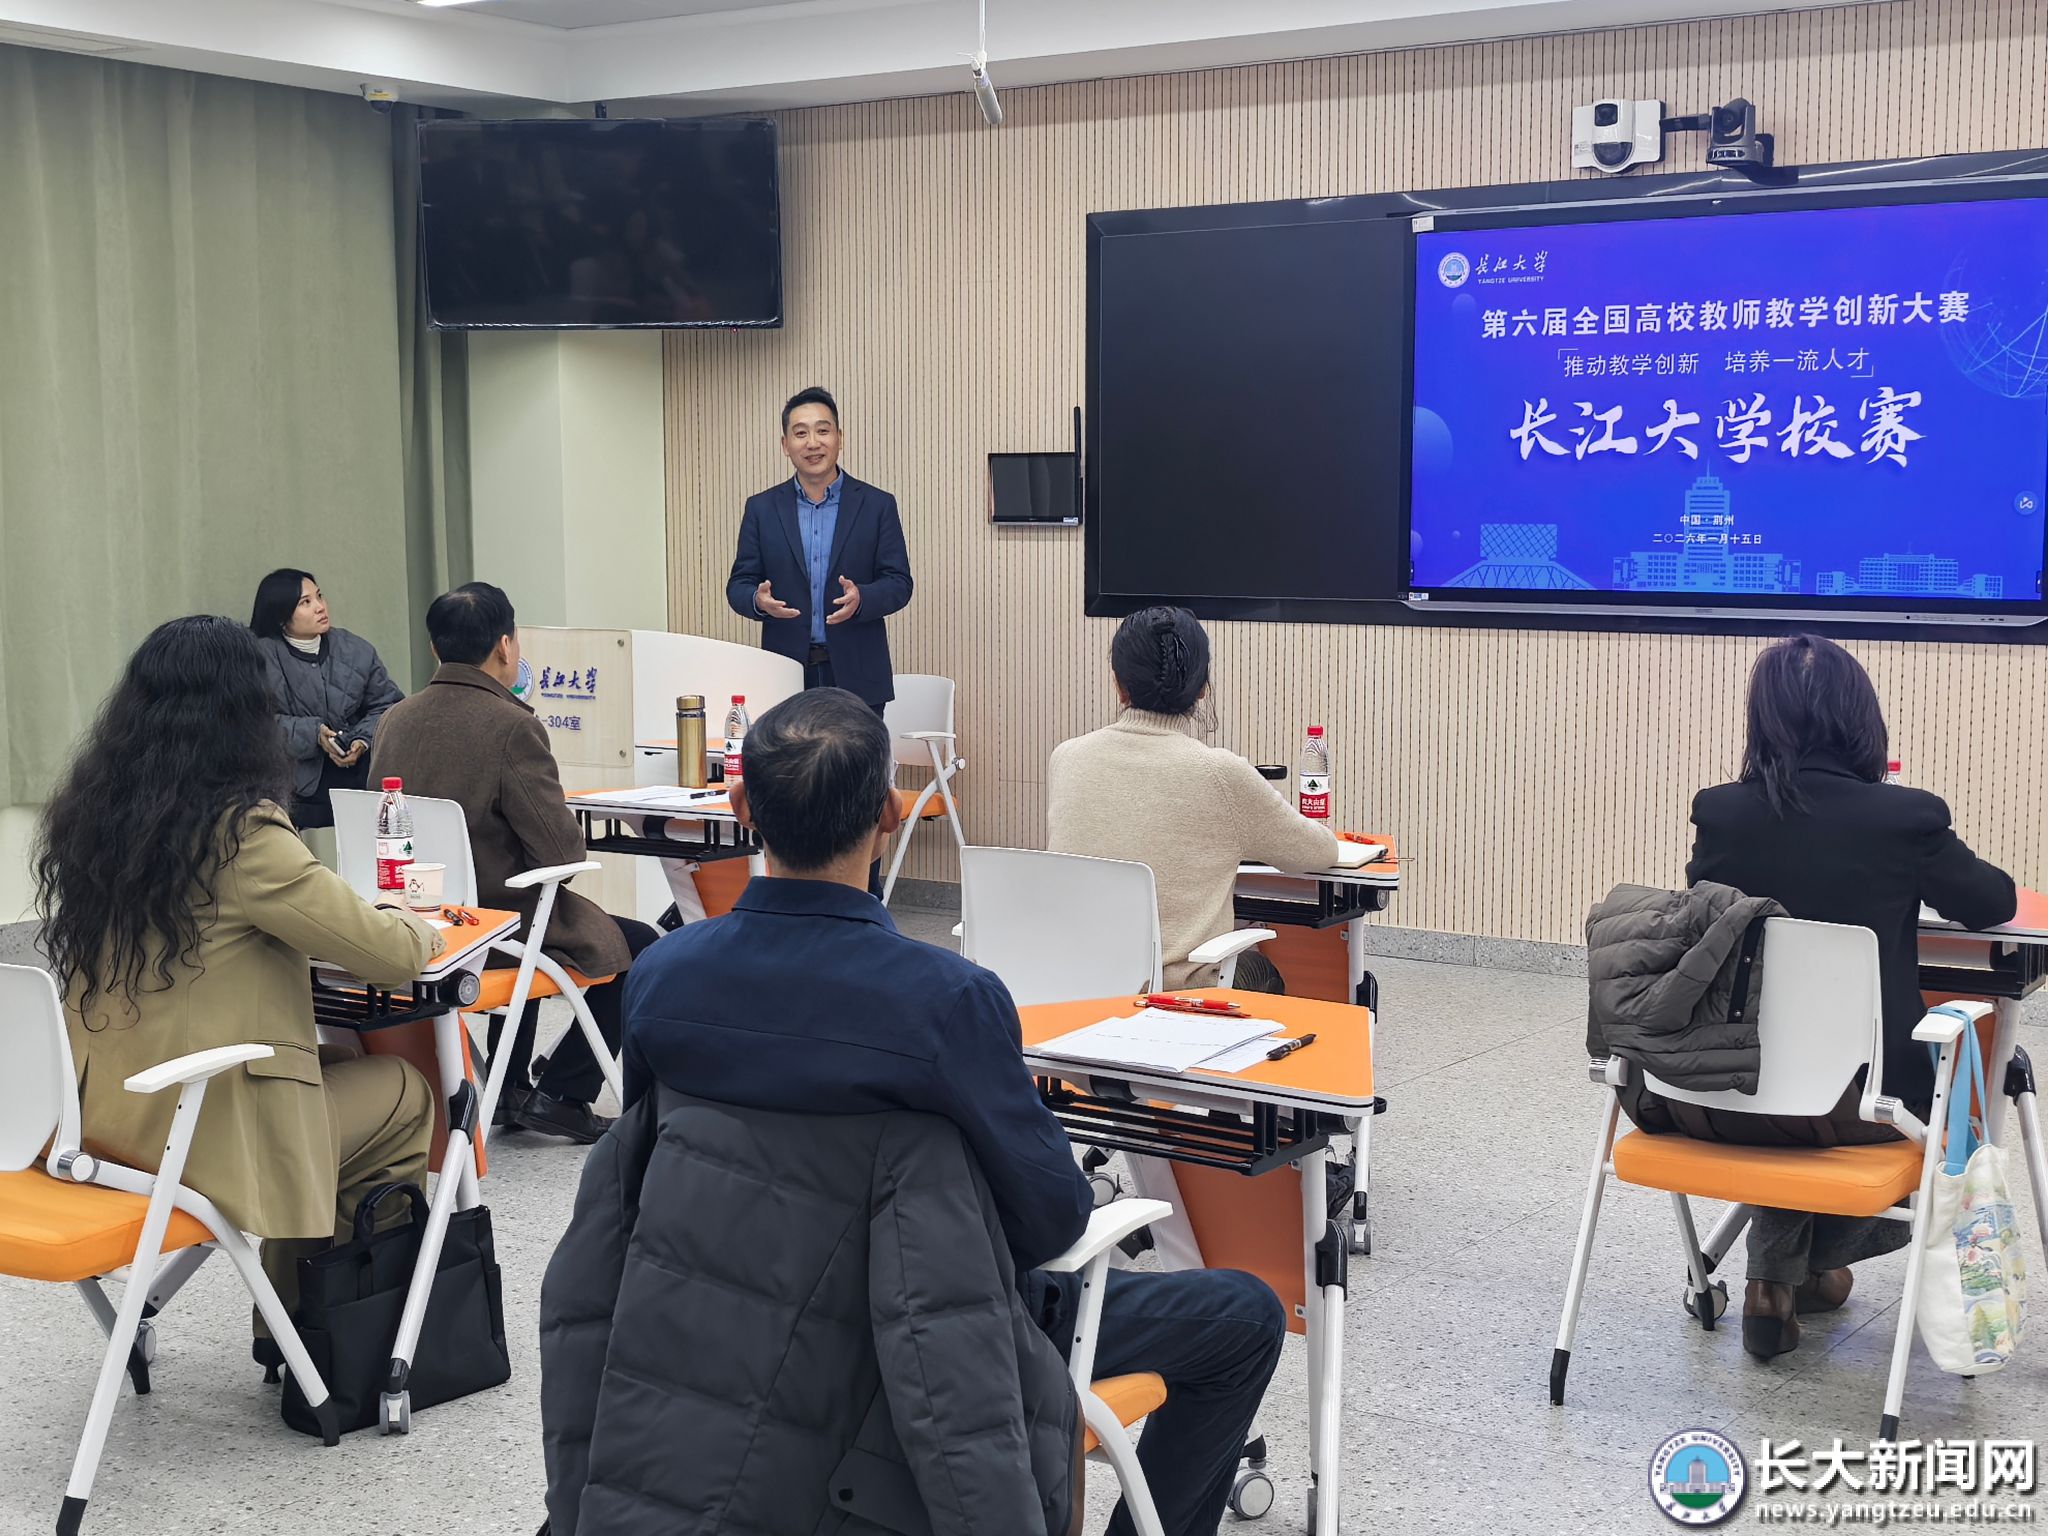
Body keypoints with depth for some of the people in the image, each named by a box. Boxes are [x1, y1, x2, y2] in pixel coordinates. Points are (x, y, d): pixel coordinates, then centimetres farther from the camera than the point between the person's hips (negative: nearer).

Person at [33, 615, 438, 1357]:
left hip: (98, 1115, 8)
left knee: (325, 1064, 28)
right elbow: (391, 951, -16)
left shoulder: (87, 814, 3)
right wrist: (418, 928, 7)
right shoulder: (239, 832, -19)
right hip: (196, 1129, -7)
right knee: (405, 1097, 15)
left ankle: (289, 1322, 32)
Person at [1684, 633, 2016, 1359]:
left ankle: (1778, 1278, 39)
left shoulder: (1720, 812, -7)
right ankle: (1804, 1267, 42)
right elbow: (1996, 904, 8)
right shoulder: (1907, 818, -12)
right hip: (1856, 1106, -2)